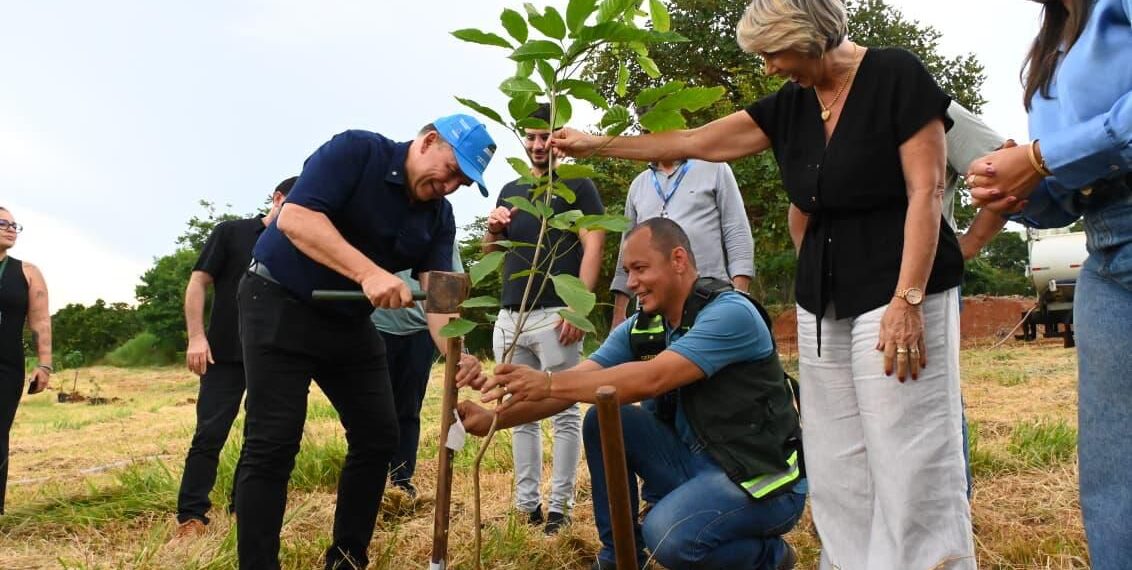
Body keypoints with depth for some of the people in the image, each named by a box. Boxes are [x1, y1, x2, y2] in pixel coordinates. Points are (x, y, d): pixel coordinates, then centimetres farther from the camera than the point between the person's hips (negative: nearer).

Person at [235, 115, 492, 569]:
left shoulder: (439, 218, 1)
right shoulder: (357, 151, -17)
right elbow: (295, 217, -29)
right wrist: (369, 273, -39)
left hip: (350, 322, 7)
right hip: (280, 304, -7)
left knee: (378, 438, 5)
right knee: (273, 445, -10)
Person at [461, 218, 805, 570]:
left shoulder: (730, 313, -20)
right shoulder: (640, 328, 3)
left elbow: (652, 379, -31)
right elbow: (577, 381, -3)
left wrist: (549, 383, -33)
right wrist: (494, 418, -15)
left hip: (763, 476, -7)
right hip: (695, 461, 7)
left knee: (669, 535, -31)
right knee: (604, 420, -7)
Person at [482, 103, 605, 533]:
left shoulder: (577, 186, 3)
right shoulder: (510, 190, 19)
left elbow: (593, 248, -6)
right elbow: (490, 255, 24)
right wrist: (493, 231, 1)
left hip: (555, 315, -6)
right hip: (510, 318, 6)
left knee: (564, 413, -2)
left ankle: (560, 506, 3)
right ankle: (525, 502, 16)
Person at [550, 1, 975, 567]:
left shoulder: (896, 75, -6)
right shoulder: (789, 105, 10)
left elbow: (926, 191, -12)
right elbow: (696, 142, 15)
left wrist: (908, 298, -18)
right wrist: (595, 145, 16)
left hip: (896, 294, -6)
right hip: (824, 305, 7)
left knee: (909, 459, -6)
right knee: (836, 464, 7)